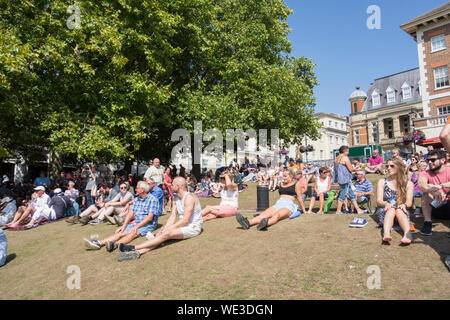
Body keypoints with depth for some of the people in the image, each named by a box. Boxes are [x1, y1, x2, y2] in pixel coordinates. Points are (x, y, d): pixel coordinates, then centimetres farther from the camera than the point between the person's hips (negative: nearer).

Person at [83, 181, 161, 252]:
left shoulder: (153, 200, -10)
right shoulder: (137, 199, 16)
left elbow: (150, 217, -17)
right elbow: (131, 213, 11)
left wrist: (136, 226, -22)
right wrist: (124, 226, -2)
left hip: (148, 225, -7)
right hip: (136, 222, 7)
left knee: (133, 233, -33)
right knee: (120, 233, -13)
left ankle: (115, 244, -54)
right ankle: (99, 243, -26)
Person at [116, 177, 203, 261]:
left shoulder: (189, 198, -18)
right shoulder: (176, 198, 12)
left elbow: (185, 220, -22)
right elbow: (173, 216, 7)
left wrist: (169, 228, -20)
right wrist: (165, 227, -10)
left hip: (193, 227, -8)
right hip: (183, 226, 8)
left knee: (166, 234, -27)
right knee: (160, 234, -15)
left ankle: (134, 248, -28)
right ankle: (138, 252, -31)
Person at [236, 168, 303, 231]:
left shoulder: (296, 184, 10)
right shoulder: (282, 184, 25)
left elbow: (299, 197, 9)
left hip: (289, 205, -5)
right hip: (278, 204, 5)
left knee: (277, 215, -39)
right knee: (264, 214, -26)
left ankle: (266, 224, -70)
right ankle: (248, 223, -52)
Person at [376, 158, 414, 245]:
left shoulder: (408, 184, 10)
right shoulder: (382, 182, 9)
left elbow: (409, 202, -1)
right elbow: (379, 200, 0)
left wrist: (404, 205, -26)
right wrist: (386, 203, -24)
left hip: (402, 212, 0)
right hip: (385, 211, 0)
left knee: (399, 210, -34)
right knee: (391, 209, -34)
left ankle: (407, 234, -59)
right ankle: (386, 234, -60)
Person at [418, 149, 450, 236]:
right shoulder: (425, 173, 0)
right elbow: (421, 185, -24)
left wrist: (440, 186, -36)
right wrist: (433, 191, -42)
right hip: (435, 207, 1)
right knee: (427, 191, -25)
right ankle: (427, 222, -33)